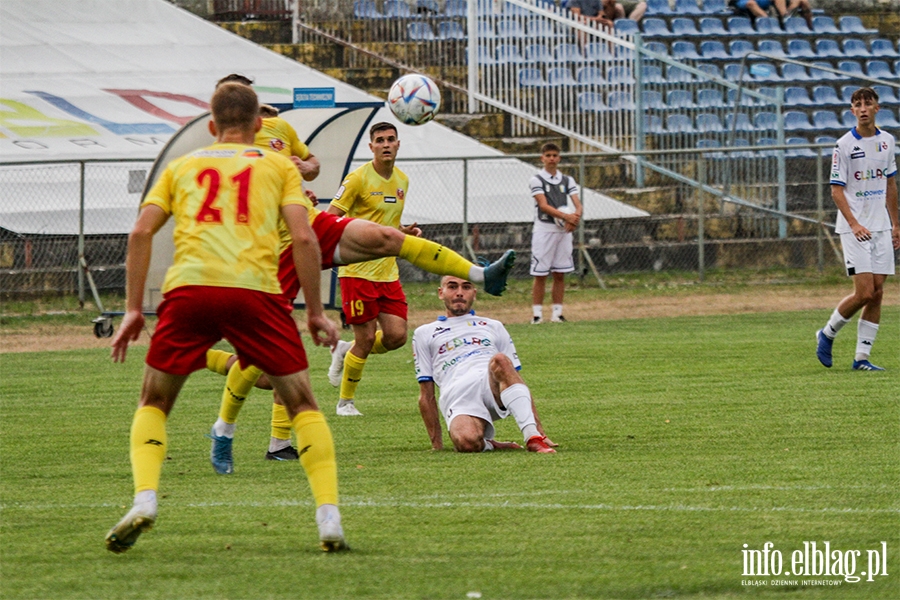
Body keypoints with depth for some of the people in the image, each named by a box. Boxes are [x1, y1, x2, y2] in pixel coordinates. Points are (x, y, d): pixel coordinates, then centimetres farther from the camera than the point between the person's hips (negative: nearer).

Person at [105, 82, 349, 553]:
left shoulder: (182, 166, 25)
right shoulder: (279, 166, 20)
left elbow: (140, 233, 13)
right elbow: (303, 238, 7)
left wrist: (133, 310, 14)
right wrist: (316, 312, 12)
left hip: (188, 287, 1)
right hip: (255, 289, -1)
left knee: (153, 403, 18)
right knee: (302, 403, 11)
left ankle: (144, 501, -4)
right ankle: (329, 518, -2)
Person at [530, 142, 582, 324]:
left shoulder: (567, 181, 11)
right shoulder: (537, 181, -2)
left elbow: (577, 203, 1)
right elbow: (544, 205, -14)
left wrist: (576, 217, -22)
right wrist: (566, 216, -26)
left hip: (564, 231, 4)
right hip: (544, 229, -4)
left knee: (560, 274, 4)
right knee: (540, 274, -4)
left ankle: (557, 312, 9)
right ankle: (537, 313, -1)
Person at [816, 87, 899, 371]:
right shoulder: (845, 145, -8)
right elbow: (837, 190, -10)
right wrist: (854, 224, -21)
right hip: (854, 229, -5)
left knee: (877, 293, 0)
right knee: (864, 292, -12)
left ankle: (862, 357, 5)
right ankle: (827, 334, 10)